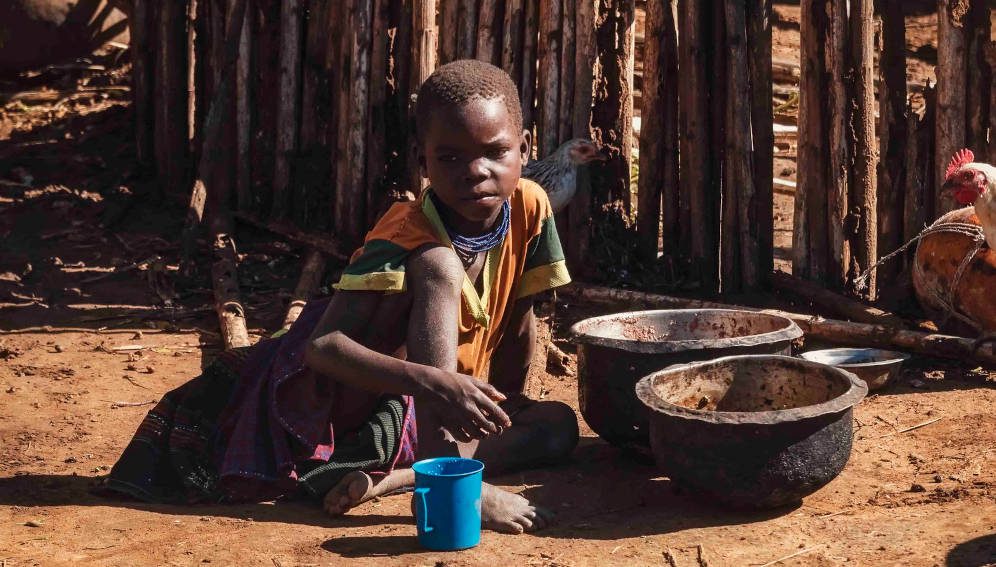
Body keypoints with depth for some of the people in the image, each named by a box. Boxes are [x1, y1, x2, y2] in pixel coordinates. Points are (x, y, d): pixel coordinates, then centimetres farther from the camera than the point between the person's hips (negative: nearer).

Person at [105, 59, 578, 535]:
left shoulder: (529, 206, -10)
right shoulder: (404, 238, -28)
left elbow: (518, 323, 5)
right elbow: (321, 344, -38)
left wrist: (503, 409, 11)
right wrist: (431, 383, -51)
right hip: (340, 385, -7)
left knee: (560, 426, -10)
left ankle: (390, 475, -23)